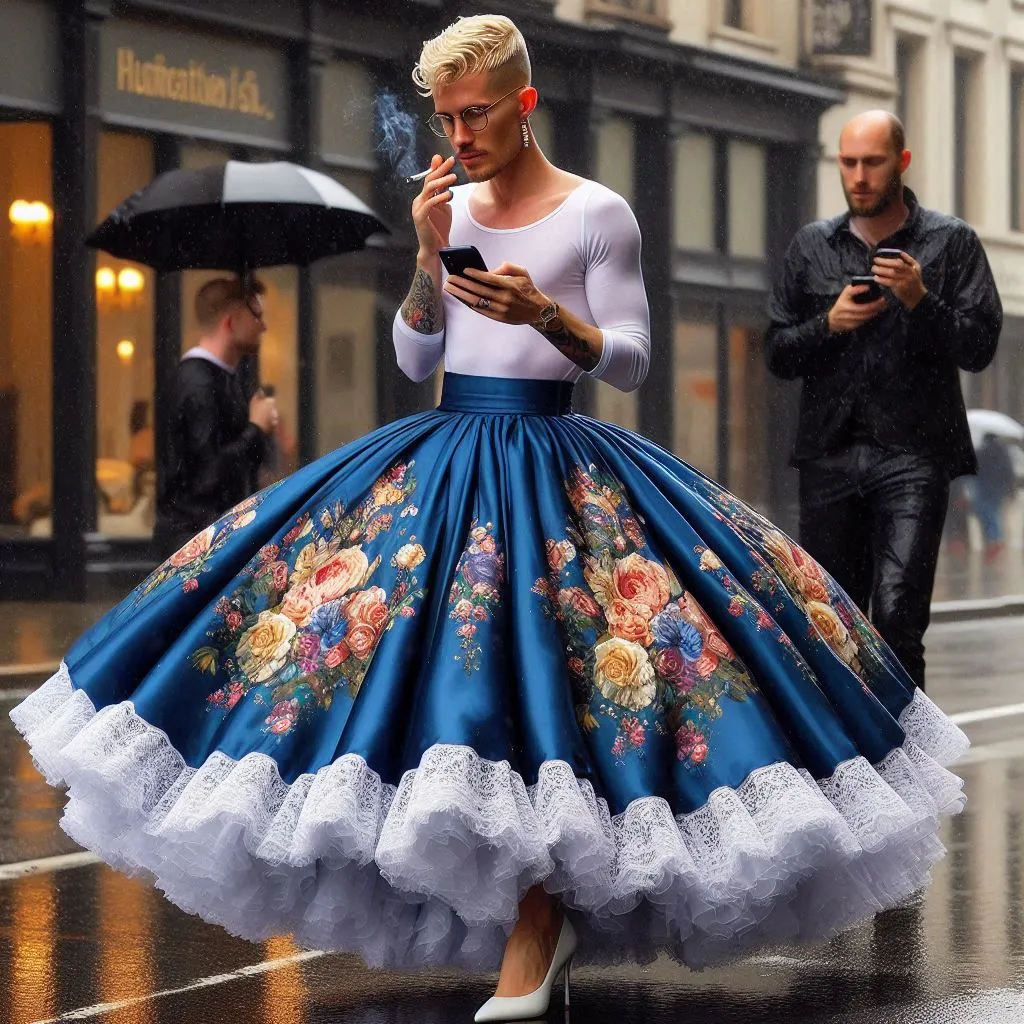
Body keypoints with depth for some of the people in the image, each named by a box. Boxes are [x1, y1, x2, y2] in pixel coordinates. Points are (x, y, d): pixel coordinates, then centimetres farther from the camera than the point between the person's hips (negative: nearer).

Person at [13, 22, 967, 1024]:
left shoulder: (597, 212, -4)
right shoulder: (450, 208, 10)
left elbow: (630, 361, -5)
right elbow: (414, 360, 10)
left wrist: (545, 312, -22)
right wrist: (427, 254, -4)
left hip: (552, 466, -5)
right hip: (443, 453, 5)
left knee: (538, 672, -15)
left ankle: (537, 926, -5)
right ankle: (542, 921, 11)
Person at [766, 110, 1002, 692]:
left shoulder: (950, 242, 5)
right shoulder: (812, 246, 13)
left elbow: (979, 348, -1)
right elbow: (778, 355, 12)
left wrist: (920, 300, -16)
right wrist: (829, 325, -6)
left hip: (913, 454, -3)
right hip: (830, 453, 3)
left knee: (897, 616, -15)